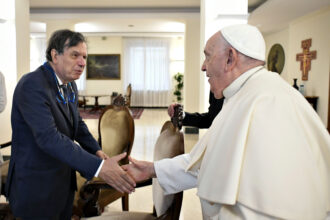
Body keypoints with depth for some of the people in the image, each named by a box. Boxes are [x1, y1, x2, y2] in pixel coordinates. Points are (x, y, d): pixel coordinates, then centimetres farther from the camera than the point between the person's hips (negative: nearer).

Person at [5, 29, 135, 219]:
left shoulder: (70, 86, 4)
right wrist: (98, 167, -40)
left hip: (64, 181, 8)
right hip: (37, 187, -8)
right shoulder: (32, 85, -23)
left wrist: (97, 151, -4)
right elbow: (48, 138, -34)